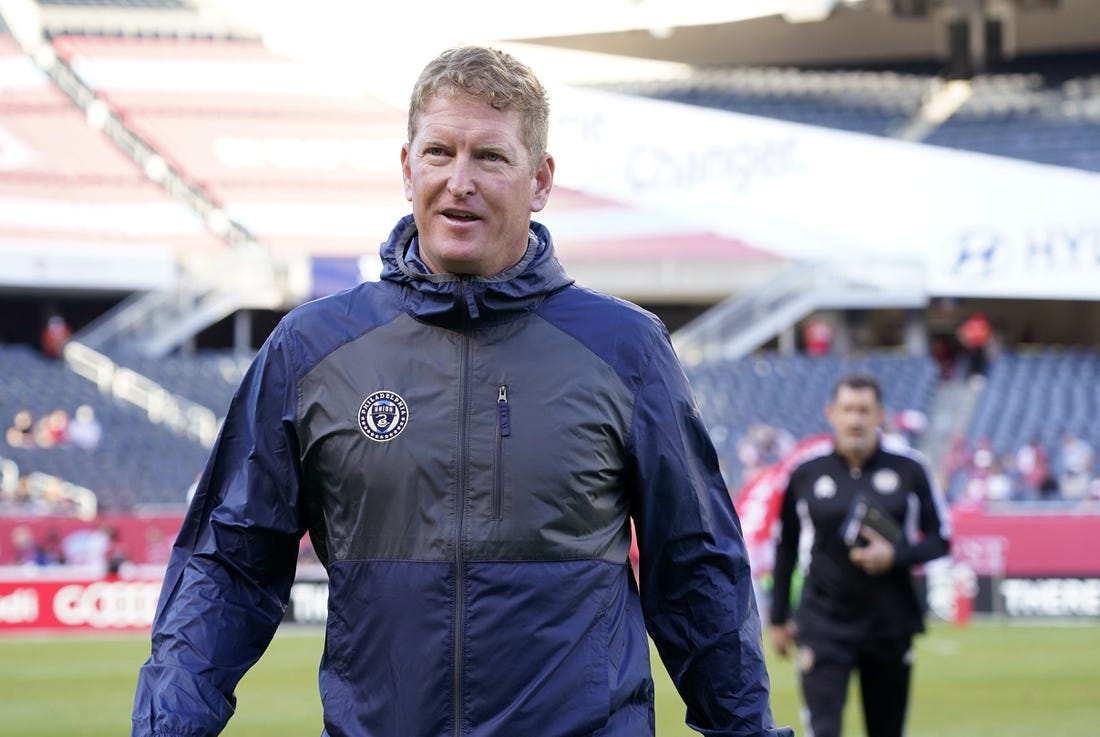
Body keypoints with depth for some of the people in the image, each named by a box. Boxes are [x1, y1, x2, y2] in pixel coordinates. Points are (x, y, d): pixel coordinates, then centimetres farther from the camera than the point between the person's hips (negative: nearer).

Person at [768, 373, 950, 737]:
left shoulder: (908, 471, -1)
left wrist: (895, 556, -15)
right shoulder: (806, 473, 0)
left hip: (890, 624, 1)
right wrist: (779, 618, 11)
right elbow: (786, 547, 10)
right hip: (823, 626, -1)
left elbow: (940, 540, 3)